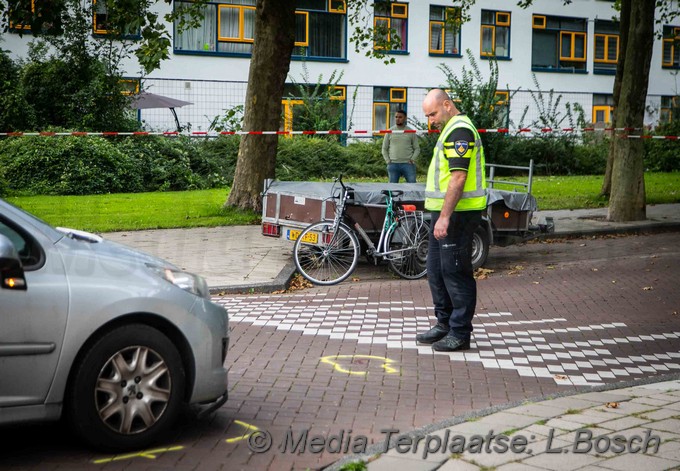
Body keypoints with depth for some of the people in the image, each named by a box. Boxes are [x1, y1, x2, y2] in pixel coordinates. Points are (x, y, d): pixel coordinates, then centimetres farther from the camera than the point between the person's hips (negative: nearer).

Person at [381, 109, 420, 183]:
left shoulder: (411, 132, 7)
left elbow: (417, 148, 9)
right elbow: (384, 148, 11)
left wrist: (412, 159, -6)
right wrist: (388, 160, 0)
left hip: (408, 164, -1)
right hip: (393, 164, 1)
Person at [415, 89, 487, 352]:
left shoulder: (459, 130, -15)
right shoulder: (452, 129, 19)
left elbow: (459, 177, -23)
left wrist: (445, 217, -25)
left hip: (457, 214, -11)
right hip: (445, 213, 11)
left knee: (455, 273, -5)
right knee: (436, 270, 15)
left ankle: (460, 334, 2)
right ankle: (444, 324, 25)